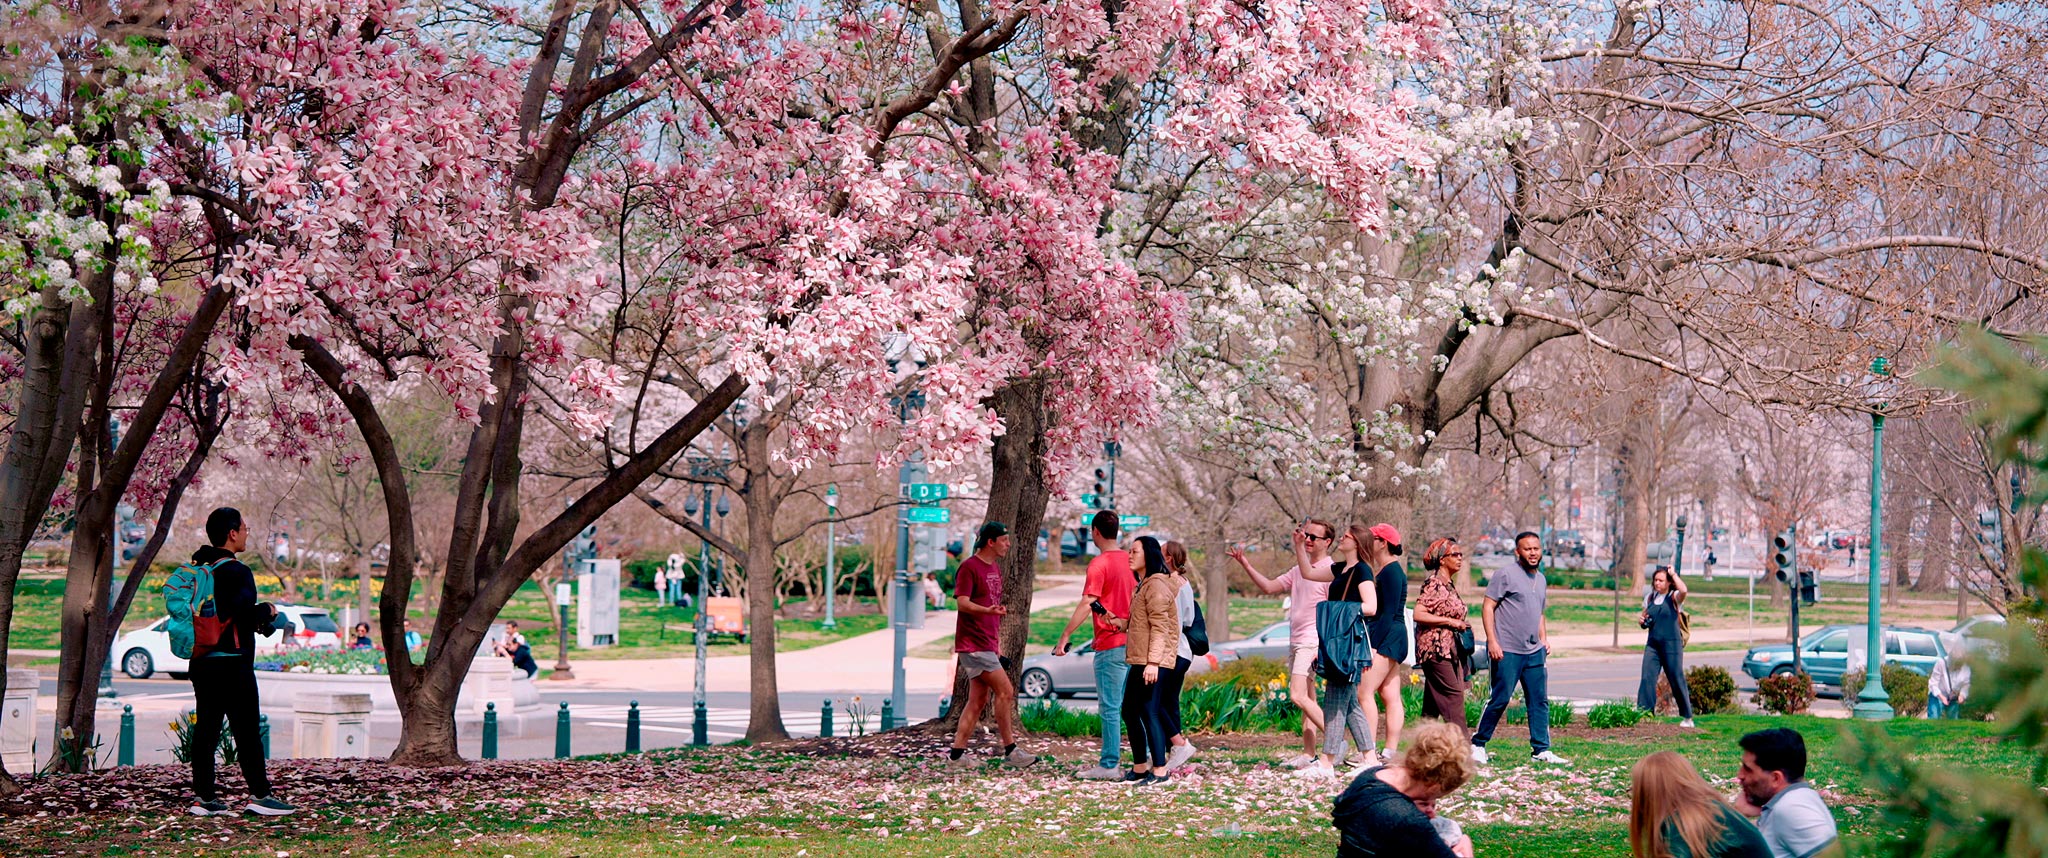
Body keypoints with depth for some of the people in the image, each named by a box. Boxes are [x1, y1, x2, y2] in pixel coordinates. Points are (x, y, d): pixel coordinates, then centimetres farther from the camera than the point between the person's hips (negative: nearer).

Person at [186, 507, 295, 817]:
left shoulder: (196, 569, 13)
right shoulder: (236, 572, -14)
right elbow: (244, 611, -25)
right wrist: (267, 611, -4)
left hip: (201, 660, 8)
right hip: (232, 661, -8)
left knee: (205, 727, 8)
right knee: (247, 730, -3)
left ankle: (203, 796, 8)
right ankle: (260, 794, 0)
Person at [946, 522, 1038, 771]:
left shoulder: (995, 569, 17)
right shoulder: (969, 567, -10)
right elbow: (962, 602, -19)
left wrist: (997, 646, 23)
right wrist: (988, 610, -37)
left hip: (986, 645, 9)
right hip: (973, 644, -9)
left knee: (979, 700, 7)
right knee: (1005, 691, -11)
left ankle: (956, 754, 10)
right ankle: (1010, 751, -5)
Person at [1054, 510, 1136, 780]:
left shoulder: (1099, 564, -13)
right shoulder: (1129, 560, 11)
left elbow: (1087, 604, -21)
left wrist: (1065, 636, -19)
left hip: (1110, 646, -8)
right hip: (1131, 643, 8)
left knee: (1109, 707, -5)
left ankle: (1109, 765, -3)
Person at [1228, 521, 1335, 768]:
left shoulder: (1330, 571, -10)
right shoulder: (1299, 570, 16)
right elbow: (1269, 587, 18)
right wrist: (1246, 566, 8)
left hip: (1312, 643, -9)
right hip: (1295, 642, 9)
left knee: (1298, 696, -17)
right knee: (1307, 699, 9)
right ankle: (1308, 755, 10)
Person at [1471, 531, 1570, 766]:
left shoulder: (1541, 579, 17)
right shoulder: (1506, 576, -6)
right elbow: (1487, 607, -9)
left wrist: (1544, 638, 15)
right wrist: (1492, 640, -16)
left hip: (1534, 652, 7)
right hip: (1507, 651, -7)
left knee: (1539, 701, 5)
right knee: (1499, 699, -5)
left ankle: (1541, 750, 10)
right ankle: (1478, 744, 8)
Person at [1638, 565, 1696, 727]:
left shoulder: (1674, 597, -5)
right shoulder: (1649, 598, 11)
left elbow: (1683, 590, -29)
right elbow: (1644, 618, 23)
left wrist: (1673, 574, -15)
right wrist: (1641, 621, -1)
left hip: (1672, 644, -4)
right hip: (1652, 644, 4)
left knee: (1677, 680, 2)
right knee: (1647, 678, -8)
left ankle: (1687, 718, 15)